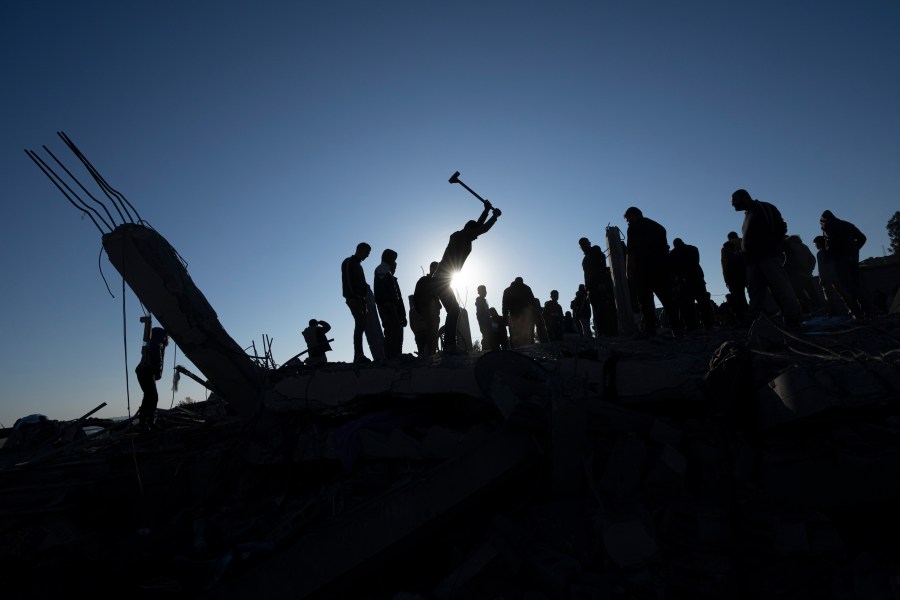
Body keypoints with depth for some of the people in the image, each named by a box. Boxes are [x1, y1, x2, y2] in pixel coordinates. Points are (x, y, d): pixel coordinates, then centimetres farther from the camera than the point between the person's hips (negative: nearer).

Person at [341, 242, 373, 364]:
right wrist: (352, 297, -21)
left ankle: (359, 355, 3)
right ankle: (358, 355, -19)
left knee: (361, 325, 3)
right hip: (354, 299, -9)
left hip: (360, 299, 9)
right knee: (360, 324, -16)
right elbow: (347, 281, -14)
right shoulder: (348, 262, -2)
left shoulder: (357, 265, 26)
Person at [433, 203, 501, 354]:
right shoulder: (459, 236, -6)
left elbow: (478, 227, 31)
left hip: (442, 280, 10)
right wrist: (495, 215, 5)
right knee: (453, 310, -16)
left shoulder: (463, 239, 18)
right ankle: (449, 345, -21)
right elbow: (482, 229, -8)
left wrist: (487, 211, 30)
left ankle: (450, 345, 6)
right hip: (441, 280, -10)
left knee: (454, 310, 7)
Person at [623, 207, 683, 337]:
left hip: (644, 269, -6)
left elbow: (630, 252, -9)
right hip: (663, 268, 6)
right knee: (668, 300, 8)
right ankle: (677, 330, 4)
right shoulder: (658, 226, 21)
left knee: (645, 301, -6)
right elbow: (665, 247, 20)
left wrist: (628, 271, -9)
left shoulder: (634, 227, 1)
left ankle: (650, 331, -12)